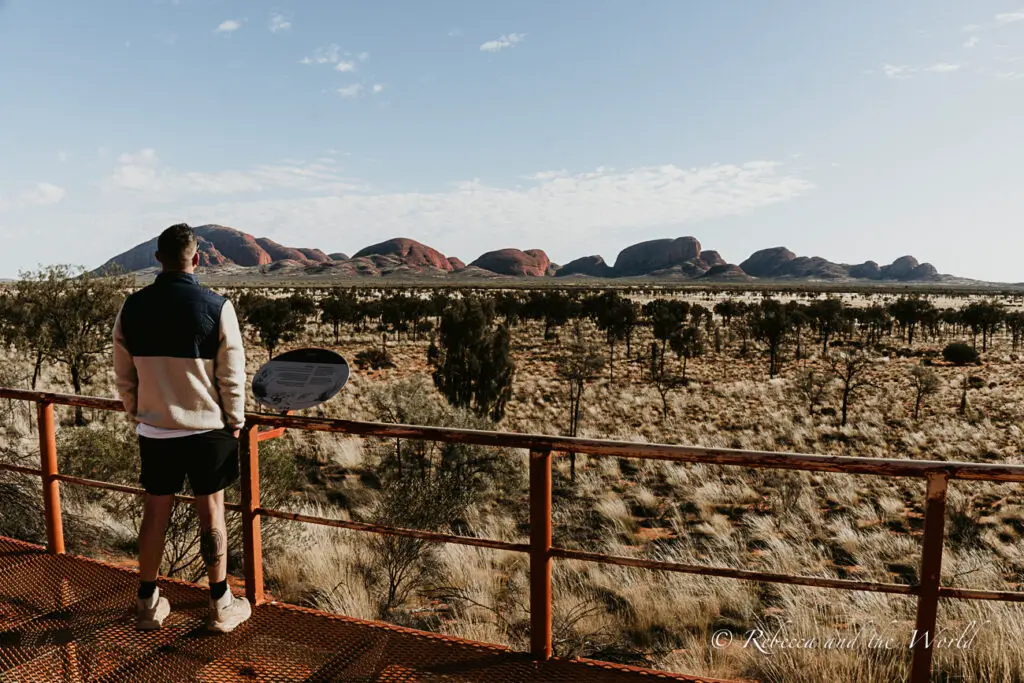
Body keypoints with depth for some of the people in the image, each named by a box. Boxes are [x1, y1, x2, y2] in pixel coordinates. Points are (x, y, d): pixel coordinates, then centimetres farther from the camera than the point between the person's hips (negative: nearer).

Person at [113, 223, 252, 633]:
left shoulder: (132, 308, -3)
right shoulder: (217, 307, -14)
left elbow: (124, 374, 5)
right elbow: (231, 376, -10)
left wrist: (137, 414, 19)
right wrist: (235, 422, 3)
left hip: (154, 430, 3)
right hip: (207, 429, -3)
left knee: (155, 514, 16)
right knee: (211, 515, 8)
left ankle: (148, 604, 30)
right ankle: (221, 606, 20)